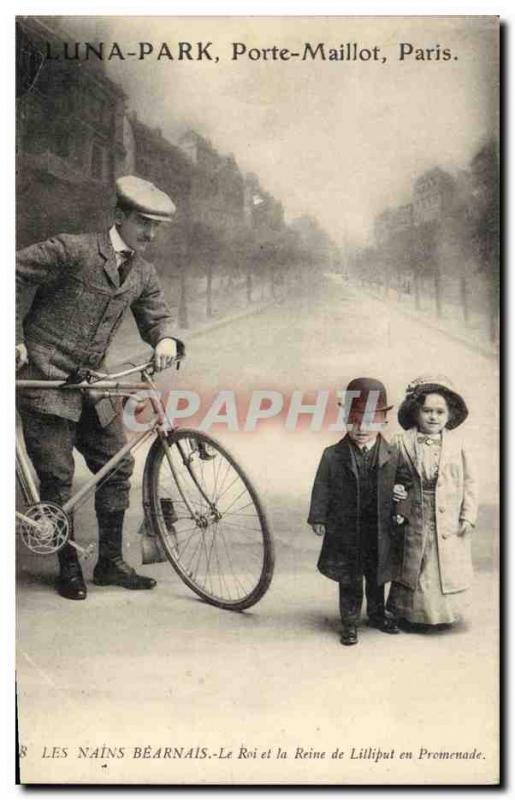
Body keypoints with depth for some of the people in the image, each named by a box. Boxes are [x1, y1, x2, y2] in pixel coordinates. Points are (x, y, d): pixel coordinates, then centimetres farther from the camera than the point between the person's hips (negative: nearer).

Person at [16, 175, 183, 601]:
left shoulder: (143, 273, 8)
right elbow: (17, 273, -11)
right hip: (44, 378, -6)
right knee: (57, 475, -2)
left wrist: (166, 339, -10)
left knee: (118, 467, 5)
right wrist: (16, 338, -11)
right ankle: (68, 567, 14)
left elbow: (156, 315, 15)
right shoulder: (75, 250, -12)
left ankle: (111, 561, 18)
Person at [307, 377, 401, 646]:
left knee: (376, 577, 18)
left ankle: (377, 615, 38)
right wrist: (318, 518, -4)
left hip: (378, 530, 2)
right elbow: (322, 488, -3)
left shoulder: (391, 456, -4)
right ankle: (350, 623, 22)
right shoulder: (333, 455, -6)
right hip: (345, 530, -1)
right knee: (349, 581, 9)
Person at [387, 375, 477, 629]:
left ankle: (442, 614, 26)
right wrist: (394, 490, -12)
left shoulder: (456, 443, -1)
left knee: (445, 572, 8)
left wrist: (468, 515, -2)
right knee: (414, 569, 11)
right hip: (415, 522, 0)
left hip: (448, 523, 1)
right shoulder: (404, 443, -3)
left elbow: (468, 482, 3)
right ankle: (409, 614, 27)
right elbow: (393, 476, 8)